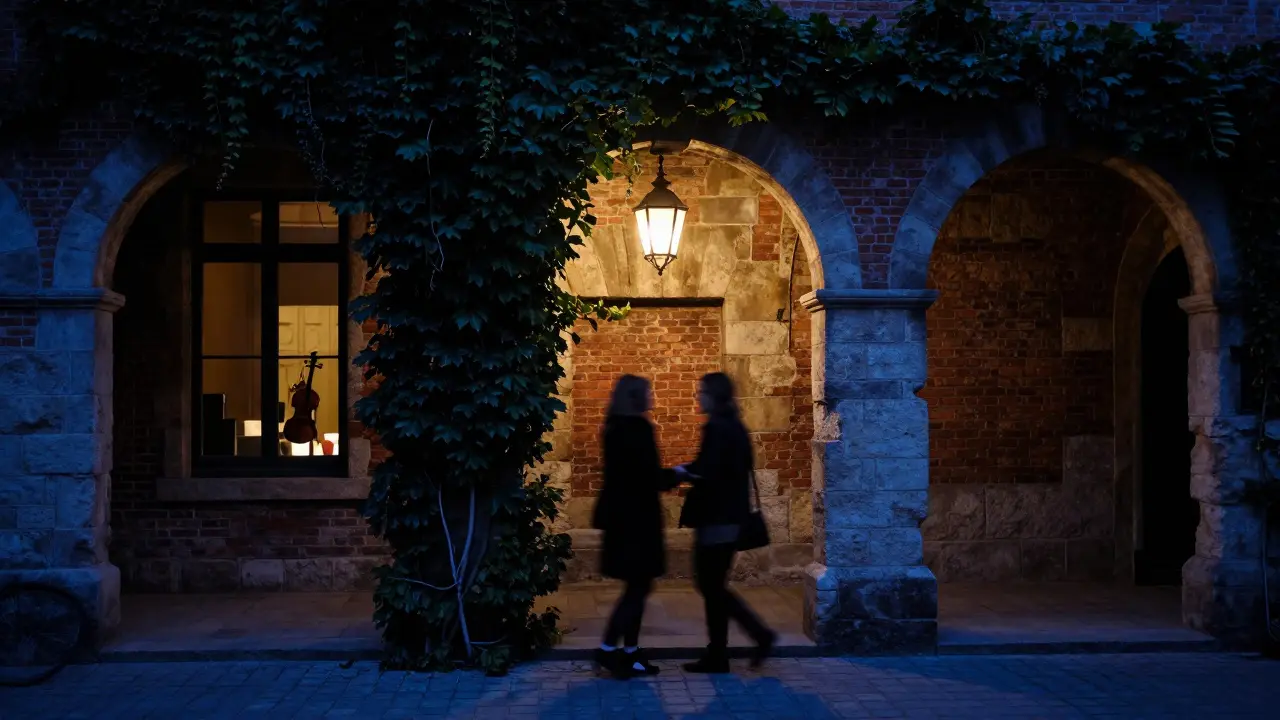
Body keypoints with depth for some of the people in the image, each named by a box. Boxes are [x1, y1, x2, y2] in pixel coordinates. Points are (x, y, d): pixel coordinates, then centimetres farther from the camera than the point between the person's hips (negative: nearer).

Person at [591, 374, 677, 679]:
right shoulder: (638, 428, -16)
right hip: (636, 517, -9)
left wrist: (667, 475, 15)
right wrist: (676, 475, 0)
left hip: (623, 515, 9)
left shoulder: (617, 428, 11)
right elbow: (651, 477, -17)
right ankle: (608, 649, -5)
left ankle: (630, 653, 15)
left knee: (636, 586, 13)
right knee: (638, 587, -4)